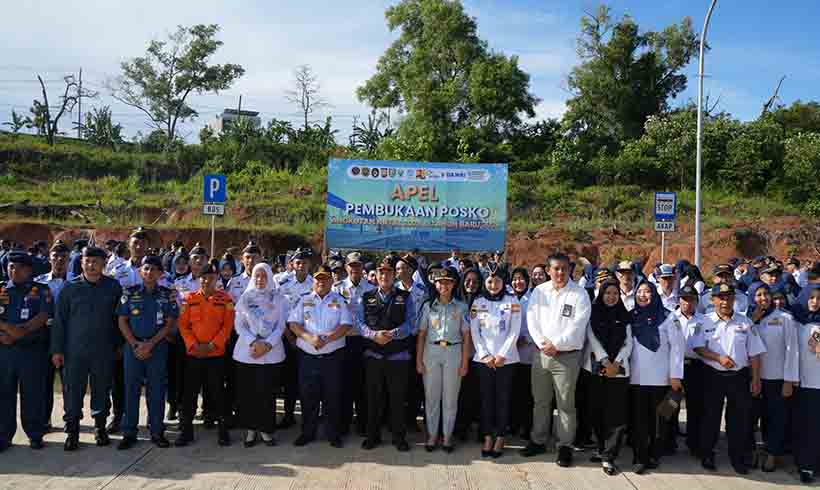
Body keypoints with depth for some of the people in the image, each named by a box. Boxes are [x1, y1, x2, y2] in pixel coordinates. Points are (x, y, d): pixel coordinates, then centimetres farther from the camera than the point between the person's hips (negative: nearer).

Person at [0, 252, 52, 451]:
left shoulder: (41, 291, 4)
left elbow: (43, 317, -7)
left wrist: (20, 332, -17)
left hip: (32, 350, -3)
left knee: (33, 394, 3)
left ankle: (35, 434, 13)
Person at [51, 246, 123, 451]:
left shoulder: (113, 287, 2)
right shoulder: (70, 288, 2)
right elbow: (59, 320, 3)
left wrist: (118, 344, 5)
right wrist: (57, 350, 0)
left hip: (104, 351, 0)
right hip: (75, 350, 0)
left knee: (102, 390, 9)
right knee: (73, 391, 2)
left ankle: (100, 428, 24)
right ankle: (72, 432, 13)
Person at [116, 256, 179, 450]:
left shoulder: (167, 294, 3)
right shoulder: (130, 293, 4)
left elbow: (169, 323, -1)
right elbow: (122, 321, 2)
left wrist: (150, 344, -10)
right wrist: (135, 345, -9)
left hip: (158, 347, 0)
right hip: (133, 346, 1)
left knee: (157, 390, 3)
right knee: (131, 388, 4)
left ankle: (157, 432, 12)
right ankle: (129, 433, 12)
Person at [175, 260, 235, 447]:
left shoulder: (225, 299, 0)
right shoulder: (190, 298, 4)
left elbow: (228, 325, -4)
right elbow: (183, 325, 2)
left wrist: (212, 344, -12)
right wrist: (193, 345, -10)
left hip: (216, 354, -2)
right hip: (192, 354, 2)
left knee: (217, 392, 4)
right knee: (190, 393, 7)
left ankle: (223, 430, 15)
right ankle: (186, 430, 18)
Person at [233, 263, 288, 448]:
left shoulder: (278, 298, 7)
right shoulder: (245, 297, 8)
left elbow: (281, 325, 2)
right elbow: (238, 324, 2)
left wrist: (267, 344, -12)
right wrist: (253, 342, -12)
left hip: (271, 352, -1)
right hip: (246, 351, 1)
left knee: (267, 392, -1)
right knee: (246, 392, 1)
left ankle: (266, 429, 11)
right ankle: (251, 429, 13)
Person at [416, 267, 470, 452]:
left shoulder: (461, 307, 4)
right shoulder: (428, 306, 7)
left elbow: (466, 336, 3)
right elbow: (421, 334, 6)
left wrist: (465, 362, -2)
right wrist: (419, 359, 1)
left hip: (453, 352, -1)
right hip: (431, 352, 1)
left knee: (450, 397, 4)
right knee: (431, 396, 4)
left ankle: (447, 436, 16)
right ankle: (432, 435, 16)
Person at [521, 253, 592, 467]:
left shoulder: (580, 294, -4)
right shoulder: (539, 292, 7)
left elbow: (576, 327, -11)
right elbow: (532, 320, 3)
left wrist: (556, 344, -15)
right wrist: (543, 343, -9)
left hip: (567, 355, -4)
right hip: (541, 353, 4)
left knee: (566, 403, 1)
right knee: (540, 400, 13)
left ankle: (565, 446, 12)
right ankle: (538, 441, 26)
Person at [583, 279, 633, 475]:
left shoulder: (624, 316, 12)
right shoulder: (593, 314, 6)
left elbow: (628, 343, 7)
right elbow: (592, 339, -3)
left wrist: (616, 363, -8)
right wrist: (606, 362, -12)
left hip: (619, 370, 1)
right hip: (595, 368, 0)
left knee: (617, 414, -6)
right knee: (596, 411, 3)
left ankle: (608, 457, -2)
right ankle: (602, 449, 20)